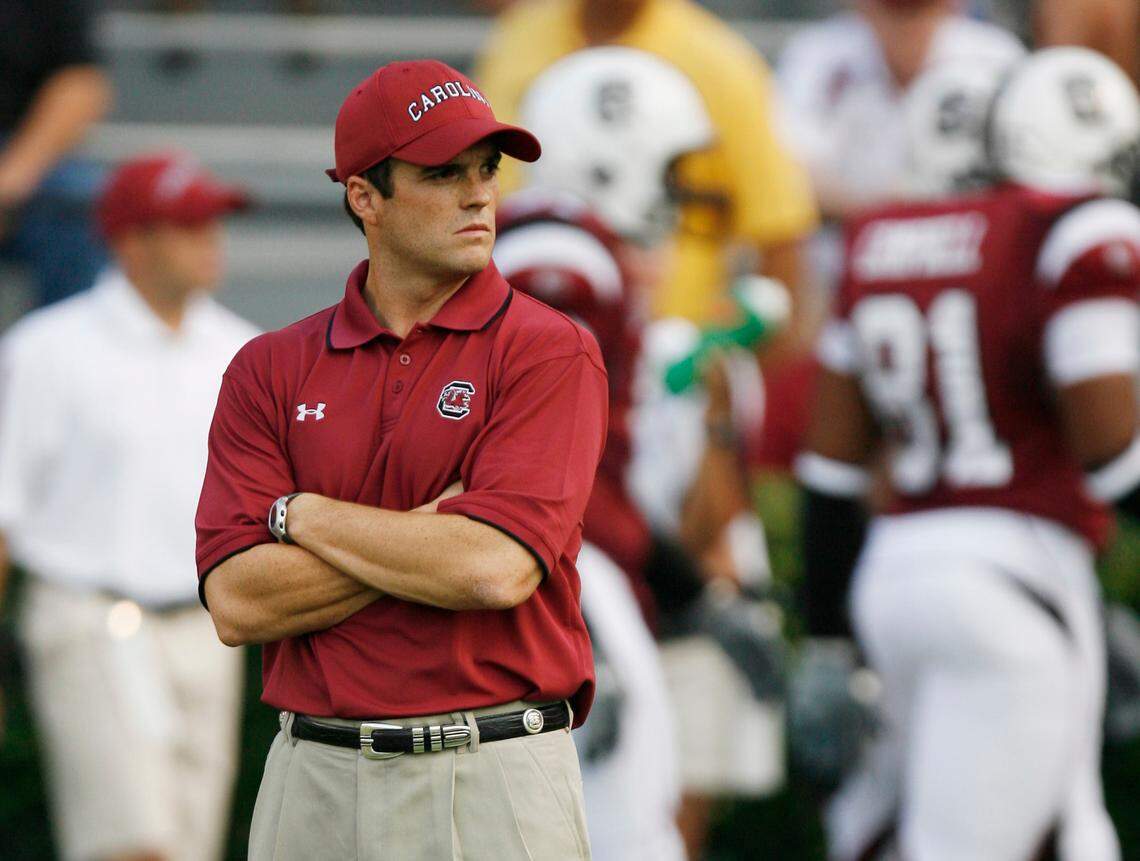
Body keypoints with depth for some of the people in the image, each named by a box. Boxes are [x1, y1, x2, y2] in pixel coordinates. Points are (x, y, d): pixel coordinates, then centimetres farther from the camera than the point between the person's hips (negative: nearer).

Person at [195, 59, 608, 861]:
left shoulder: (551, 353, -3)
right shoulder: (270, 369, 7)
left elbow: (496, 570, -17)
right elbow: (238, 604, -3)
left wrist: (304, 515, -5)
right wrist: (429, 537, -11)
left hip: (497, 788, -3)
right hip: (317, 785, 3)